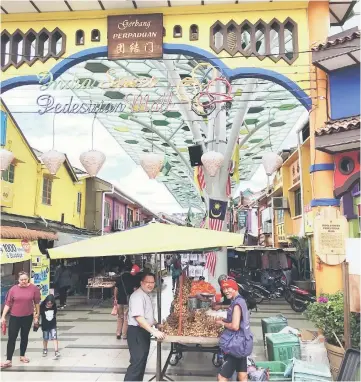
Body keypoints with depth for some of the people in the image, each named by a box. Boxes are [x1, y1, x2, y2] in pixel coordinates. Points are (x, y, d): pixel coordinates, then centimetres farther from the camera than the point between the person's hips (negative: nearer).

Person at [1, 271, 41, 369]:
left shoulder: (34, 288, -9)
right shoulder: (13, 289, -7)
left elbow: (37, 303, -1)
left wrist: (37, 315, 3)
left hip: (28, 317, 0)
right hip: (14, 317, 0)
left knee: (24, 337, 15)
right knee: (11, 338, 0)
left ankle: (22, 356, 32)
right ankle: (9, 360, 7)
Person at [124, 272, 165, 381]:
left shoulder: (146, 295, 12)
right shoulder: (138, 296, -21)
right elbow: (139, 318, -30)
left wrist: (156, 324, 12)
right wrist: (154, 331, -33)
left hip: (144, 331, 10)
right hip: (136, 332, -10)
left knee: (142, 361, 18)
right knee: (137, 362, -9)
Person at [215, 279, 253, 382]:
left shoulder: (237, 304, -20)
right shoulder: (240, 301, 9)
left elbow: (235, 326, -26)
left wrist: (222, 323, -10)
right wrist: (224, 320, 10)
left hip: (236, 345, -10)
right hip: (241, 343, 10)